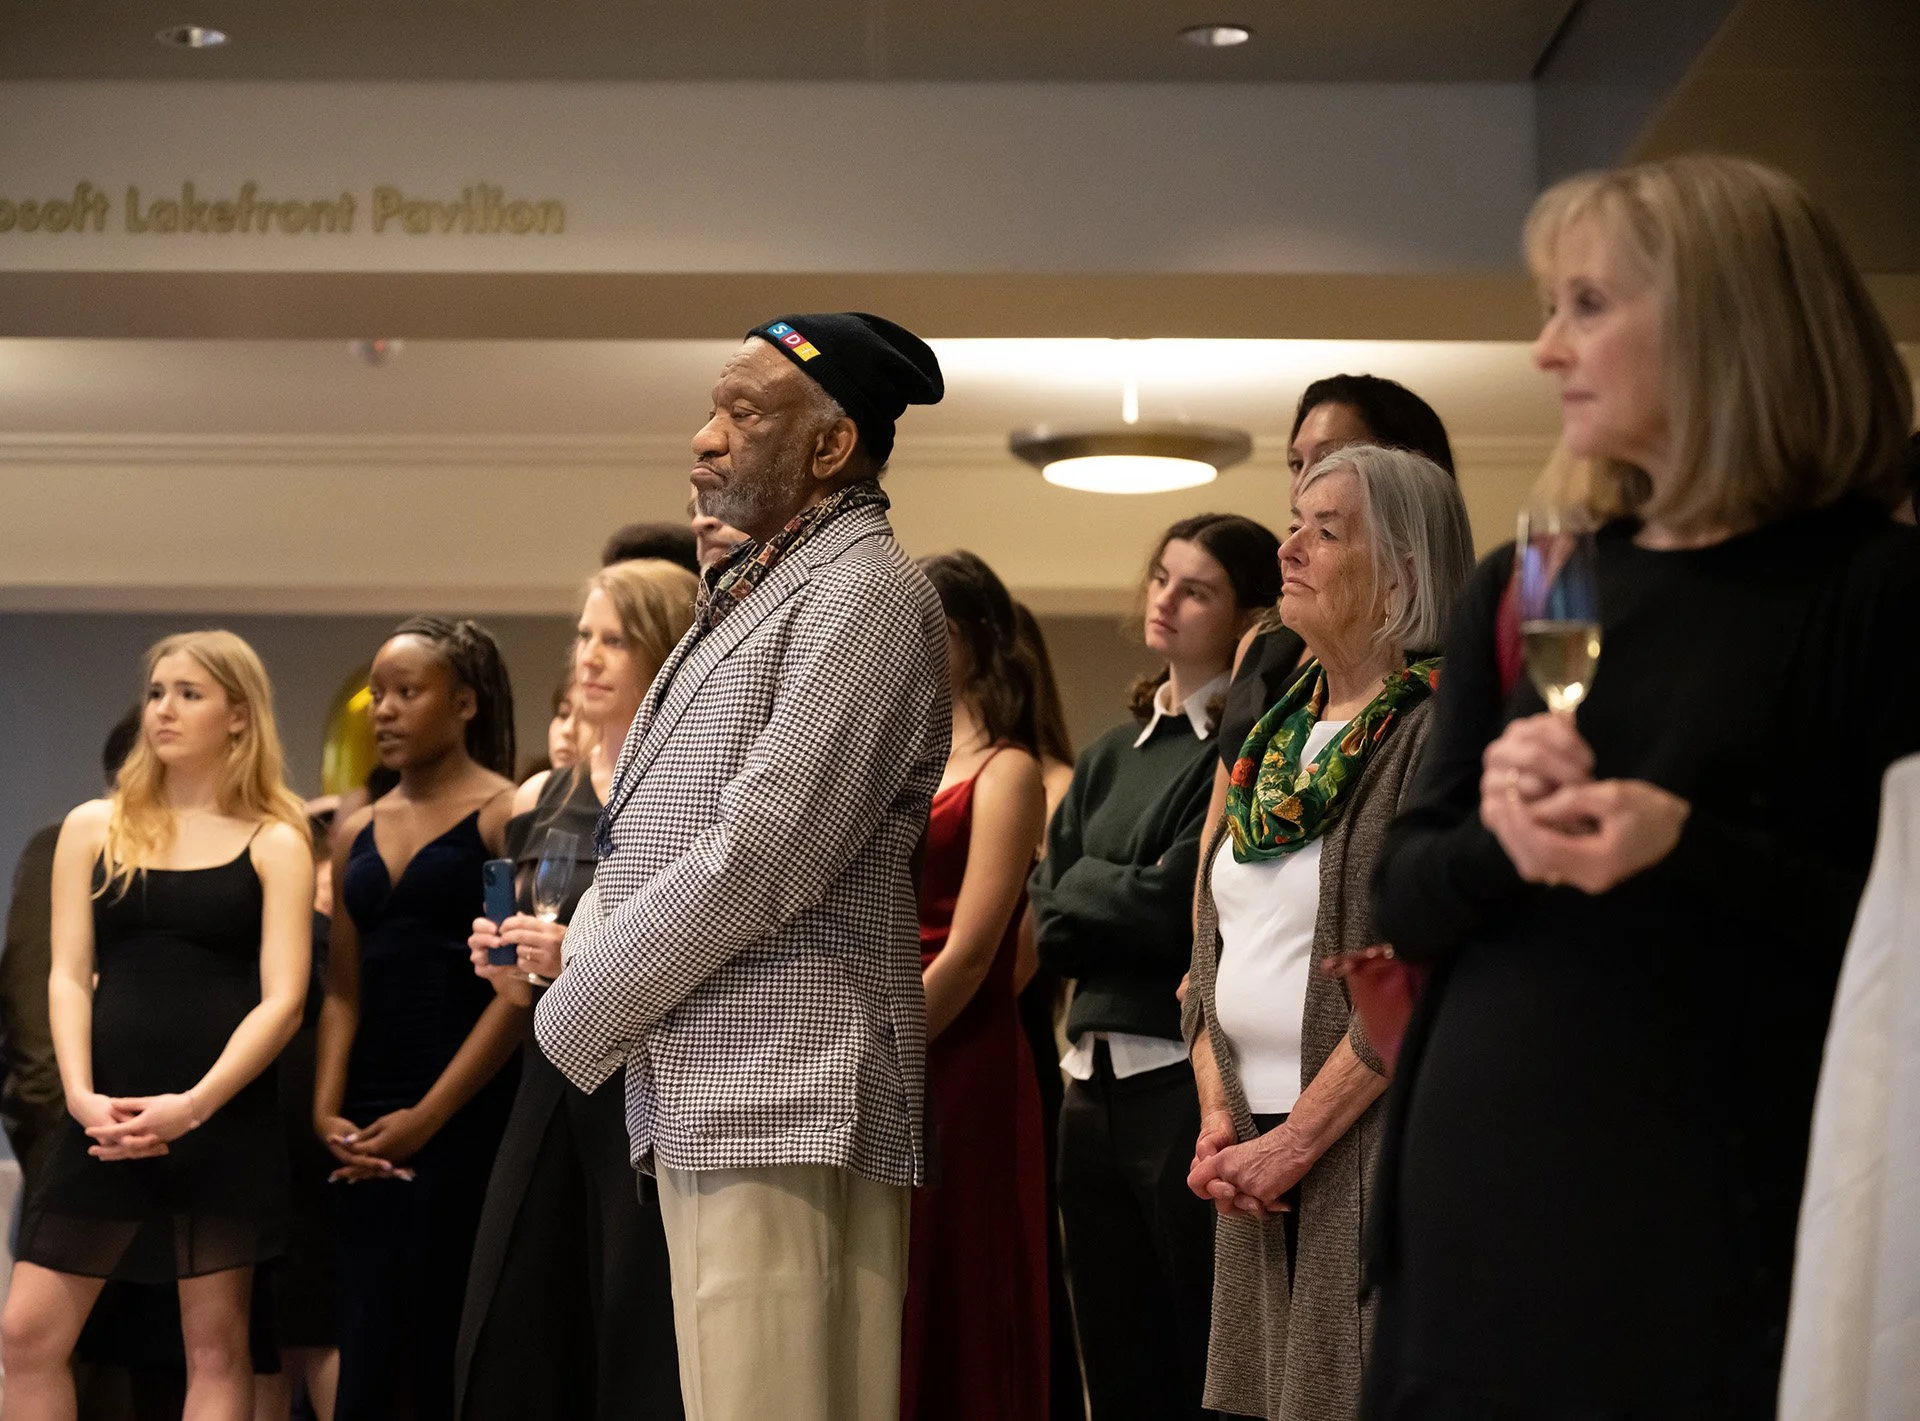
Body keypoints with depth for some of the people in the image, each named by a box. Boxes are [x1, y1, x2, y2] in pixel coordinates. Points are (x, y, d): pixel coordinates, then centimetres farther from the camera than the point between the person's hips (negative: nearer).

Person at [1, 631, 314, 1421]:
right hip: (107, 1117, 2)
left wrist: (193, 1106, -18)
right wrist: (82, 1095, -13)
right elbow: (69, 975, 4)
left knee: (216, 1346, 4)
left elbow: (281, 999, -5)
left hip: (227, 1120, -2)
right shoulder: (93, 828, 9)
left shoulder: (274, 843, 2)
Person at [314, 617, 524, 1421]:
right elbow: (343, 987, 12)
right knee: (365, 1352, 1)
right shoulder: (357, 834, 15)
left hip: (466, 1117, -5)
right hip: (367, 1131, 5)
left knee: (445, 1349, -4)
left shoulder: (506, 814, -3)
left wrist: (428, 1116, -14)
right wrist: (327, 1111, -3)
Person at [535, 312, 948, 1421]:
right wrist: (580, 953, 6)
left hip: (786, 1089, -9)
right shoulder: (749, 591, 21)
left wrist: (578, 1017, -8)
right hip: (697, 1087, 9)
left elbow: (760, 858, -17)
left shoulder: (865, 594, -10)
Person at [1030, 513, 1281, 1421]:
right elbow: (1047, 923, 9)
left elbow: (1179, 906, -14)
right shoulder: (1109, 756, 15)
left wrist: (1085, 884, 3)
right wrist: (1135, 900, -8)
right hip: (1093, 1080, 7)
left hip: (1184, 1077, -7)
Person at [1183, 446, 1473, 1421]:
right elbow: (1213, 946, 16)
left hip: (1375, 1146, -7)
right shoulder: (1275, 733, 16)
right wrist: (1217, 1114, 2)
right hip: (1257, 1153, 7)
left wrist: (1299, 1138, -16)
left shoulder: (1442, 727, -9)